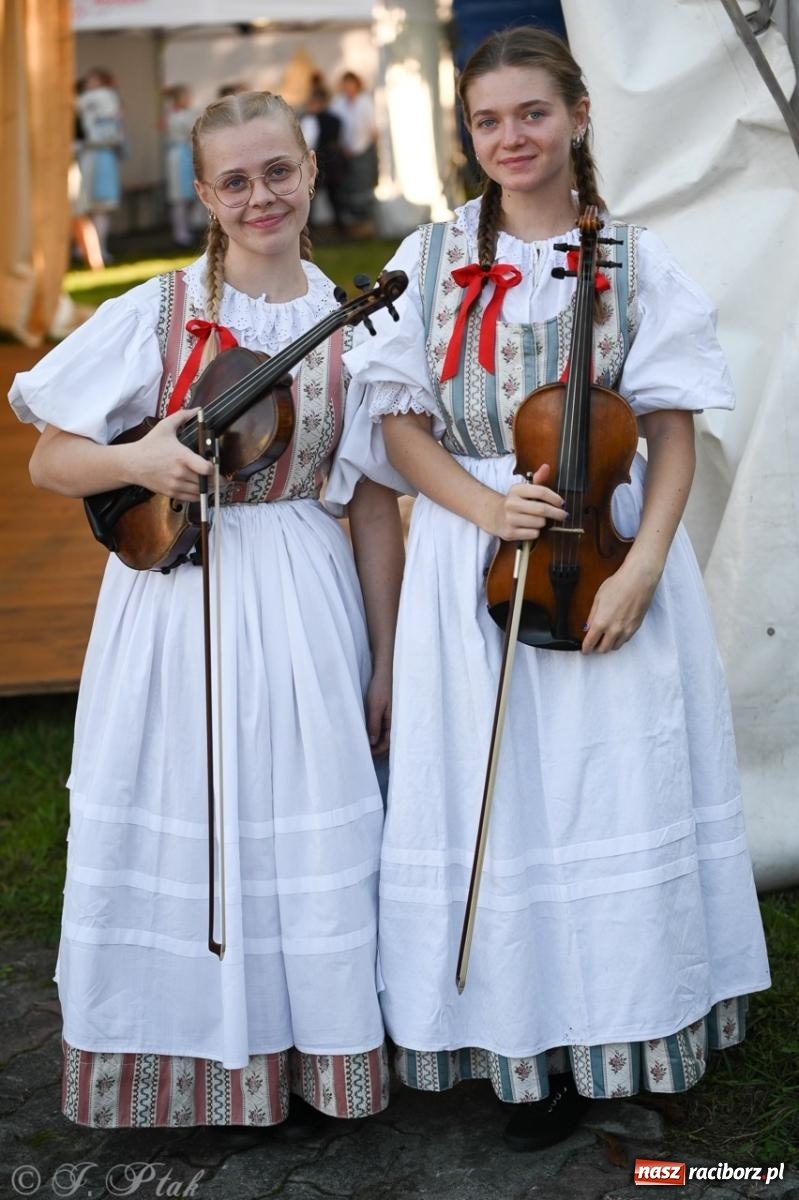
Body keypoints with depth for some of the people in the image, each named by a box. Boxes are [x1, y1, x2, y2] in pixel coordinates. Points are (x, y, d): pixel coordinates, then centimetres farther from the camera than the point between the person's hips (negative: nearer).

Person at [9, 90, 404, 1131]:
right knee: (176, 838, 7)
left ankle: (305, 1066, 27)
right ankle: (177, 1077, 27)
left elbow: (376, 506, 3)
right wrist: (137, 462, -21)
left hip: (302, 610, 1)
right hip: (173, 604, -1)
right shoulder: (154, 313, -4)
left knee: (307, 844, 6)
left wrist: (385, 664, 2)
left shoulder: (353, 324, 1)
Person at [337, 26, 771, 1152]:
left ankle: (615, 1027, 22)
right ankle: (533, 1045, 17)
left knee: (610, 785, 4)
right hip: (473, 553, 1)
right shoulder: (436, 255, 5)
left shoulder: (634, 258, 3)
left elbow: (674, 427, 0)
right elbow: (397, 421, 4)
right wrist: (485, 504, -14)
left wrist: (642, 566, -14)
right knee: (496, 794, 2)